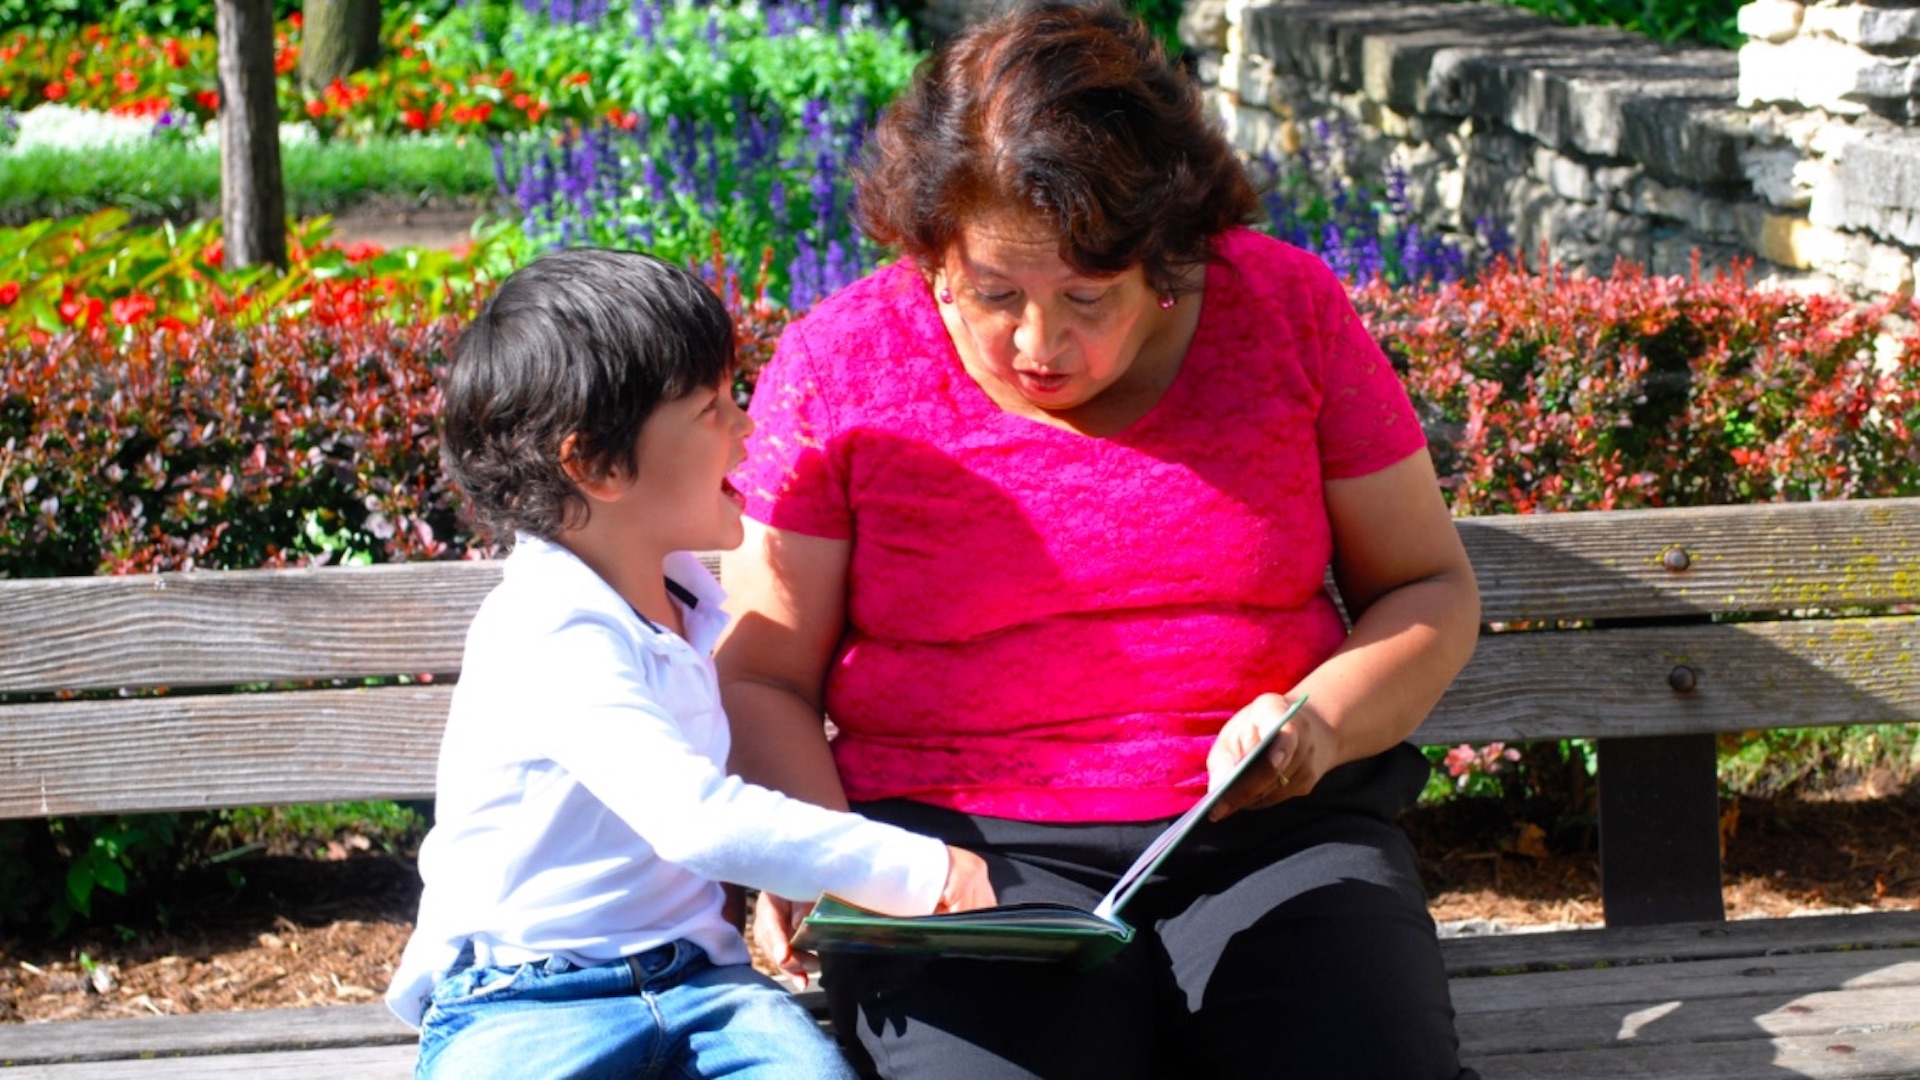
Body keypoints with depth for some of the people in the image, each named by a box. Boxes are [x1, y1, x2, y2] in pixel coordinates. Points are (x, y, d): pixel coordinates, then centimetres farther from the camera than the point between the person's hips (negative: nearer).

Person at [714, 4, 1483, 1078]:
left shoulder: (1286, 310, 4)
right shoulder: (839, 367, 1)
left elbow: (1432, 588, 11)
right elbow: (760, 677, 5)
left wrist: (1323, 723, -10)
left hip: (1278, 830, 2)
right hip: (965, 847, -1)